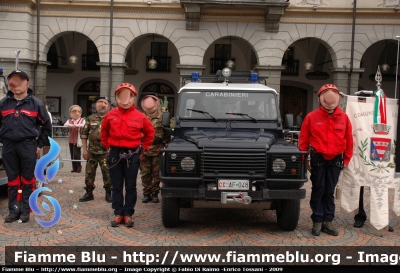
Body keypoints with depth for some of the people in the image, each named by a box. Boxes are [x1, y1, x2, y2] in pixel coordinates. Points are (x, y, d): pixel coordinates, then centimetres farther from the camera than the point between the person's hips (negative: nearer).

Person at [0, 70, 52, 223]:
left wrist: (39, 145, 1)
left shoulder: (35, 103, 1)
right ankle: (13, 210, 16)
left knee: (27, 179, 4)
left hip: (28, 146, -2)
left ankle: (26, 210, 12)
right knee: (12, 179, 8)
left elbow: (46, 125, 4)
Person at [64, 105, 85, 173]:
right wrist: (71, 125, -29)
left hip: (78, 140, -4)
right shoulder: (69, 120, 10)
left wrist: (76, 125, -29)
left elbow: (83, 125, -19)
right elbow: (65, 124, -11)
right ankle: (74, 168, 17)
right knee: (72, 154, 8)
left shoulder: (82, 120, 1)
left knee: (76, 154, -8)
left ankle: (79, 167, 7)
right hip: (71, 140, 4)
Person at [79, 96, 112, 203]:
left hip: (106, 151, -2)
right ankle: (89, 193, 20)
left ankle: (108, 193, 15)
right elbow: (84, 135, 7)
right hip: (92, 151, 3)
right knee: (89, 173, 8)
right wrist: (85, 150, 1)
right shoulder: (90, 119, 5)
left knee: (107, 173, 1)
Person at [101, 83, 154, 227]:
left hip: (132, 154, -1)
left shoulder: (139, 117, -2)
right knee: (116, 187, 7)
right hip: (114, 154, 1)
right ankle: (118, 214, 15)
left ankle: (128, 214, 13)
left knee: (130, 187, 4)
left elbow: (150, 132, 10)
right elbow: (104, 132, 17)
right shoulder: (111, 115, 2)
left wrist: (143, 147, 7)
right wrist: (108, 146, 12)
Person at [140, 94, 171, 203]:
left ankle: (155, 193, 15)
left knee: (156, 174, 5)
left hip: (157, 150, -1)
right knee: (145, 174, 6)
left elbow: (167, 134, 5)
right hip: (144, 150, 1)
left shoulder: (162, 117, 0)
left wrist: (164, 145, 1)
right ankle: (146, 193, 16)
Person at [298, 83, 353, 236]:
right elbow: (303, 140, -1)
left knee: (330, 191, 8)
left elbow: (349, 140, 7)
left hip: (335, 160, 2)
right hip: (318, 158, -2)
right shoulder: (311, 117, -5)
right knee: (318, 190, 2)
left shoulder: (343, 118, 1)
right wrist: (305, 158, -3)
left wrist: (346, 159, 7)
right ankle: (317, 221, 10)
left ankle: (327, 221, 16)